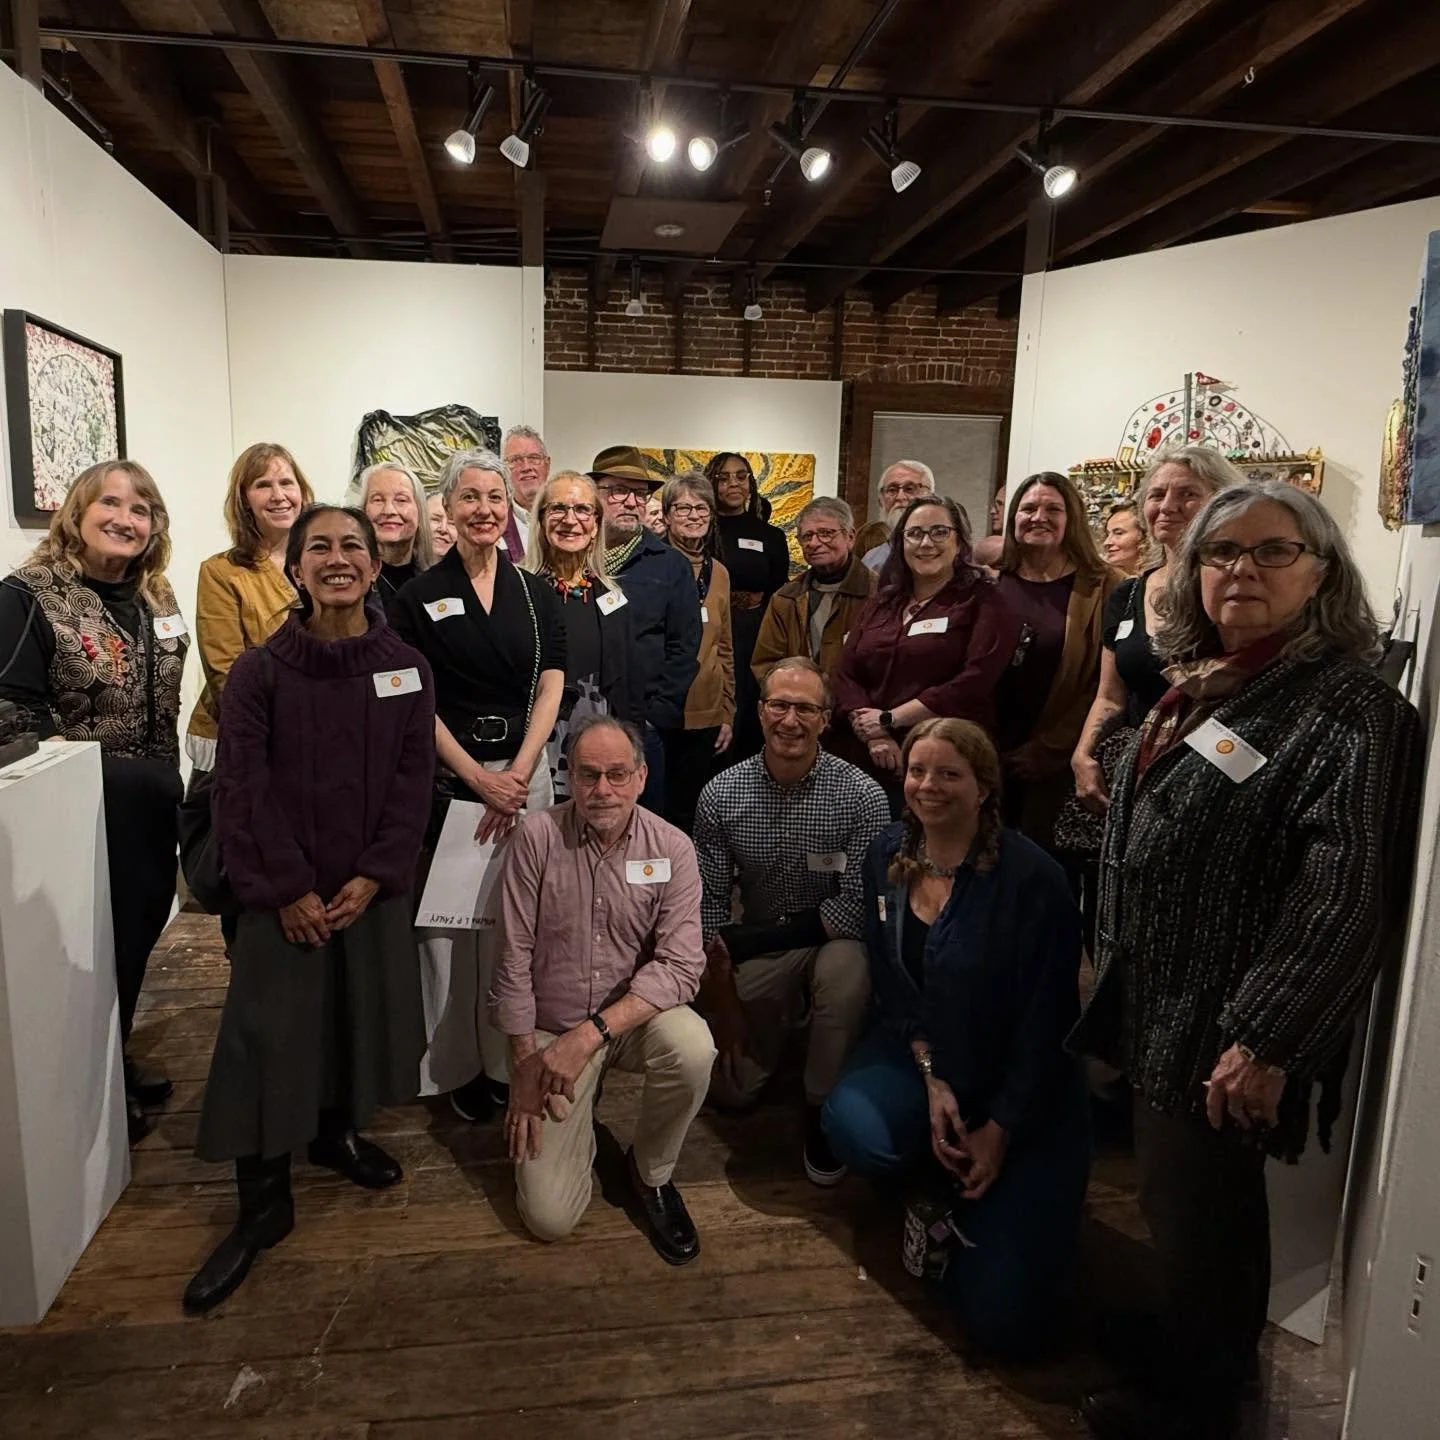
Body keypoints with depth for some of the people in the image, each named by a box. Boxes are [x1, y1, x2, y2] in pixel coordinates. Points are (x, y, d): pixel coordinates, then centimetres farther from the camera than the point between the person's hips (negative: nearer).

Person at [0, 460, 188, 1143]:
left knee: (140, 927, 16)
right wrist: (102, 777, -18)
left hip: (150, 809, 7)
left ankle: (117, 1062, 35)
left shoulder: (153, 599, 9)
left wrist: (167, 782, 11)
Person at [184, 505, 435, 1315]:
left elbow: (414, 782, -2)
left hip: (375, 887, 2)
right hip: (286, 892, -2)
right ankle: (264, 1206, 12)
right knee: (269, 1037, -3)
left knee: (363, 1018, 10)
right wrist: (286, 890, -12)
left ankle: (335, 1132, 38)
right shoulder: (260, 670, -5)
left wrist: (373, 877, -11)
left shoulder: (407, 669, 0)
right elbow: (242, 789, -8)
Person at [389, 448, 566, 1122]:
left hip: (526, 768, 2)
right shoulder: (420, 595, 1)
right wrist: (477, 777, -11)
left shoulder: (537, 593, 7)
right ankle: (457, 1064, 17)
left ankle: (509, 1059, 20)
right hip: (446, 770, -1)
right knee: (446, 916, 2)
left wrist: (516, 774, -10)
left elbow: (551, 688, 1)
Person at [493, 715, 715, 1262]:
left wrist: (592, 1032, -29)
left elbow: (681, 965, -18)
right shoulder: (538, 836, -13)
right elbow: (514, 960, -8)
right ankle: (578, 1118, 26)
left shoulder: (672, 848, -11)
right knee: (549, 1217, -8)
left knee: (692, 1048, -34)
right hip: (551, 1031, 0)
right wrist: (525, 1065, -7)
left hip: (636, 1017, 1)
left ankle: (652, 1174, -2)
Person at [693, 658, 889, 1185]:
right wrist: (723, 1002, -10)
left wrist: (740, 941, -24)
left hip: (832, 942, -2)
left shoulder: (862, 795, -19)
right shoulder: (721, 794, -11)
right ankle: (786, 1016, 31)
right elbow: (709, 903, -6)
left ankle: (822, 1111, -11)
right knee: (733, 1089, 1)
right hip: (756, 952, 3)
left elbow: (859, 909, -23)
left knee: (845, 966, -36)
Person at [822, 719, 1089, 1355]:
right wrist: (931, 1077, -11)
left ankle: (976, 1203, 25)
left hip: (1022, 1091, -4)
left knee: (1002, 1315, -10)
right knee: (857, 1129, -30)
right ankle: (945, 1191, 7)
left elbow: (1046, 1017, -16)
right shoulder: (887, 855, -4)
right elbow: (890, 983, 1)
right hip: (922, 1052, 4)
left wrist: (1000, 1129, -11)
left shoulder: (1030, 877, -22)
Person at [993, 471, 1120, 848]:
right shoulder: (993, 584, 7)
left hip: (1059, 760, -3)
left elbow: (1105, 681, -8)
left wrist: (1048, 749, -11)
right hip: (990, 755, 3)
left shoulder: (1101, 587, -3)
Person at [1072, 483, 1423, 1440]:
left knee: (1202, 1214, 10)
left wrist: (1263, 1041, -25)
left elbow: (1347, 894, -25)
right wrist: (1113, 958, 21)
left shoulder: (1347, 707, -18)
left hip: (1223, 1028, -8)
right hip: (1159, 1003, 8)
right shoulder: (1204, 684, 8)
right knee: (1174, 1199, 23)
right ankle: (1174, 1349, 46)